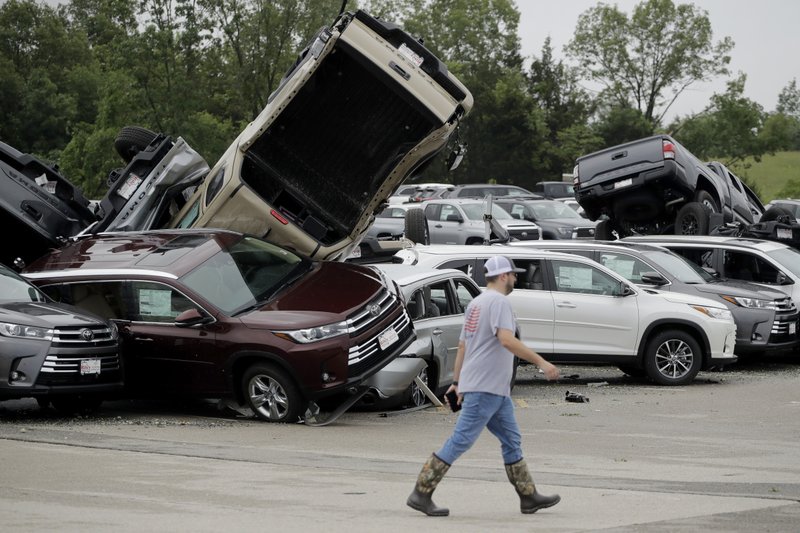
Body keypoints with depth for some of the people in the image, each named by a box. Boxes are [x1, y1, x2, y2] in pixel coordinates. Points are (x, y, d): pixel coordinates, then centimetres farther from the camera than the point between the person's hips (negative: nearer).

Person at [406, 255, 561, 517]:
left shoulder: (476, 303, 17)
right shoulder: (498, 301, -13)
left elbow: (462, 346, 19)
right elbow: (507, 340, -26)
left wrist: (457, 382, 22)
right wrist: (540, 362, -24)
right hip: (485, 388, -11)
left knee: (512, 441, 13)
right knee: (461, 441, -9)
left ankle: (529, 497, 16)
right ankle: (421, 494, -8)